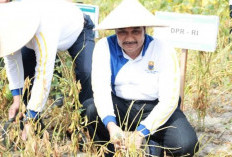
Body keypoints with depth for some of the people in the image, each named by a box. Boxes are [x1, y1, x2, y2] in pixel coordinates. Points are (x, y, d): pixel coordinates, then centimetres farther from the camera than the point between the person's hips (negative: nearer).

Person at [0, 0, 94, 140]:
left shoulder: (44, 31, -49)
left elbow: (44, 76, -48)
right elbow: (12, 59, -17)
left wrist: (30, 120, -45)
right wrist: (17, 98, -20)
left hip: (77, 31, -6)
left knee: (86, 73, -29)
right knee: (21, 71, -8)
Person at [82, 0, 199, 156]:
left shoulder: (164, 50, -14)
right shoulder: (105, 47, -10)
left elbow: (169, 100, -19)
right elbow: (100, 89, -19)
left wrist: (141, 132, -32)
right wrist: (111, 124, -38)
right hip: (118, 107, 2)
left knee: (186, 144, -29)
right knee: (90, 110, -31)